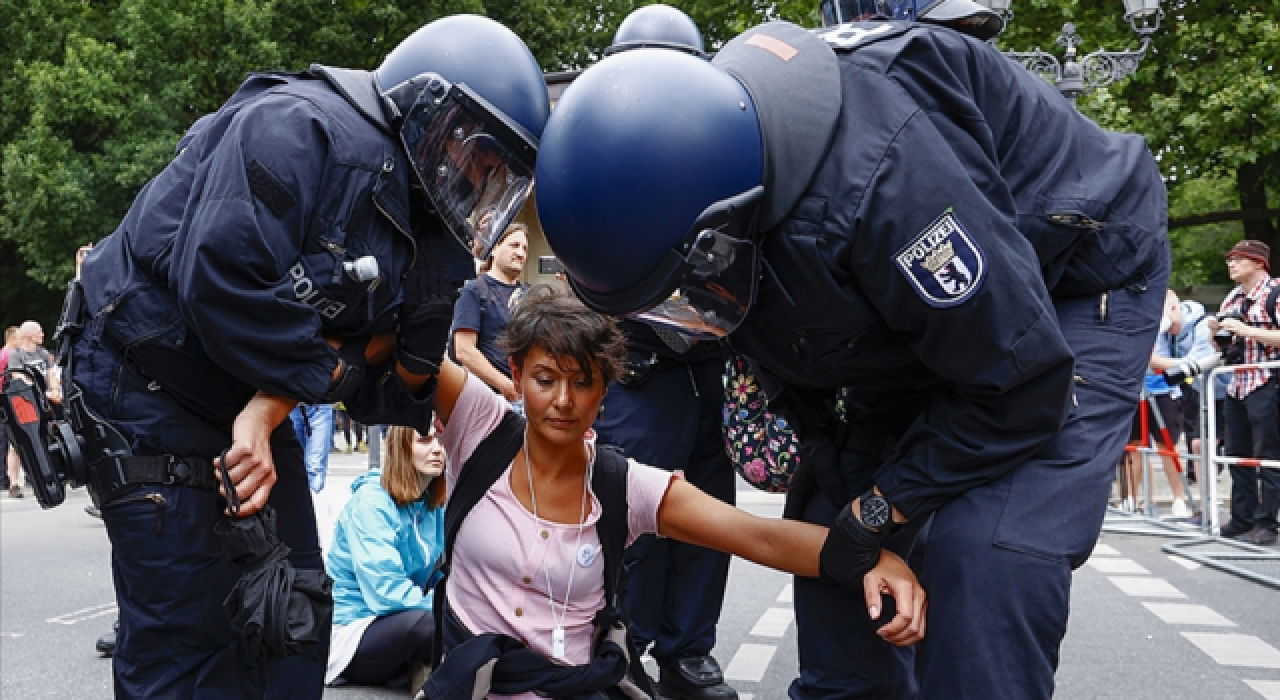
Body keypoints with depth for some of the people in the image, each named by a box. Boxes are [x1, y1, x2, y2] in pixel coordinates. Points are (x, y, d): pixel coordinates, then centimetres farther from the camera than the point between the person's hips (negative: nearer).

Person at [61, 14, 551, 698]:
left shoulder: (430, 238, 4)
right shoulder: (300, 127, -23)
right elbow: (219, 283, -34)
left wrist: (269, 413, -20)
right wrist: (330, 366, -18)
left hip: (250, 404, 9)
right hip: (149, 392, -9)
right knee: (189, 635, -6)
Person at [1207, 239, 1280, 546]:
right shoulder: (1231, 299, 16)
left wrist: (1244, 329, -20)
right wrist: (1216, 331, 3)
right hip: (1236, 384, 8)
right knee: (1238, 455, 9)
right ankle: (1241, 519, 15)